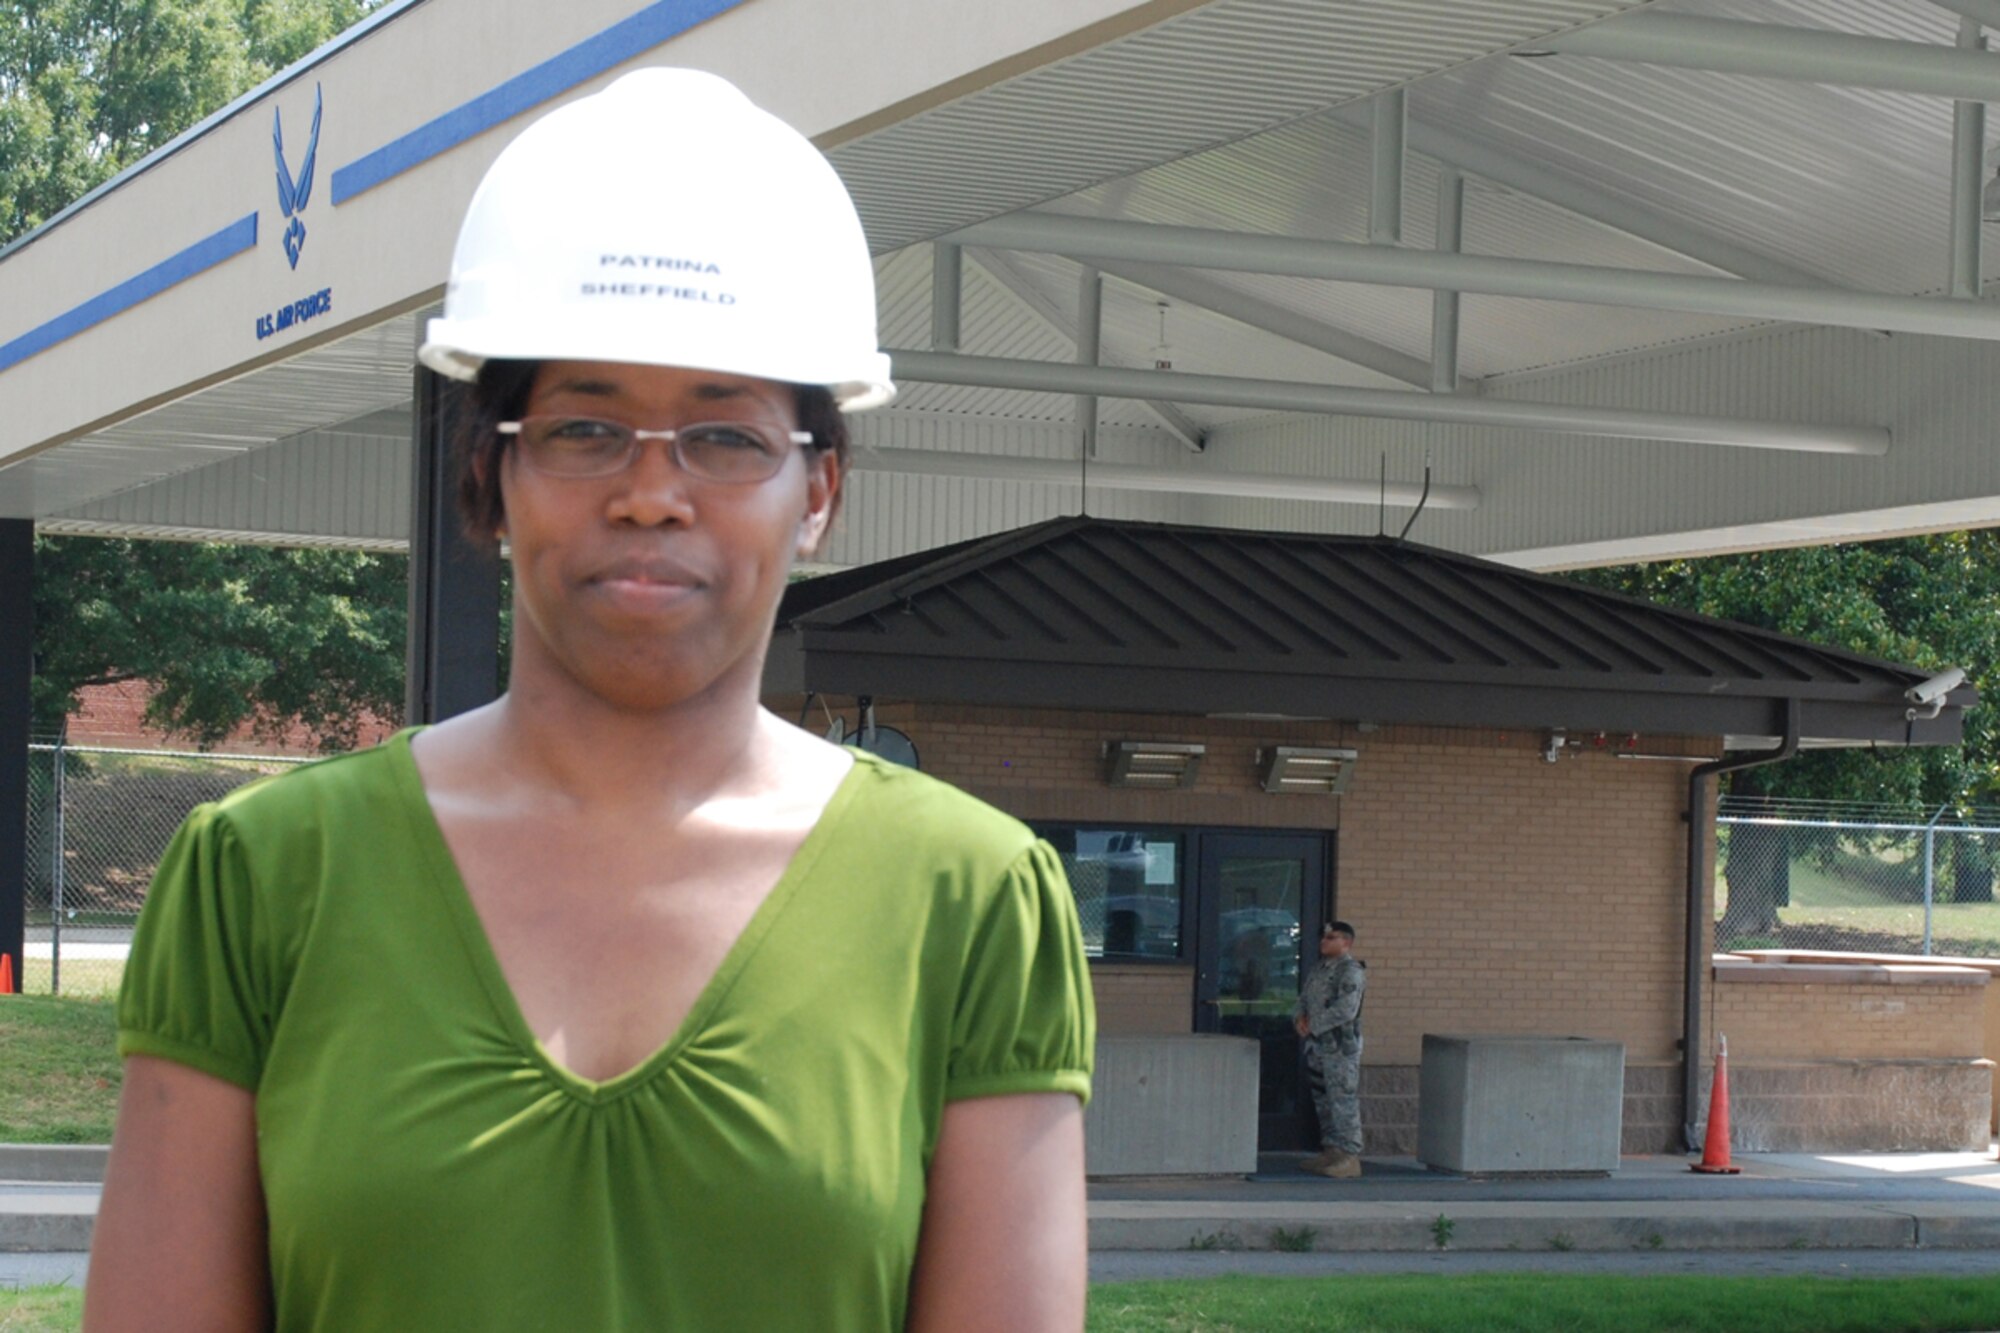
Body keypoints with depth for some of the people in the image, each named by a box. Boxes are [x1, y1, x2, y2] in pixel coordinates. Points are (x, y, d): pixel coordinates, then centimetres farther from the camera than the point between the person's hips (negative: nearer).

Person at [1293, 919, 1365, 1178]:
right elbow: (1304, 998, 21)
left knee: (1343, 1101, -9)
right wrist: (1300, 1017, -1)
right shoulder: (1320, 968, 16)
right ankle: (1330, 1151, 21)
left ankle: (1349, 1157, -7)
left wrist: (1313, 1025, -16)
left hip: (1341, 1046, -9)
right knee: (1323, 1101, 13)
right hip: (1317, 1045, 9)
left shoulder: (1351, 971, -13)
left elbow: (1346, 1009, -22)